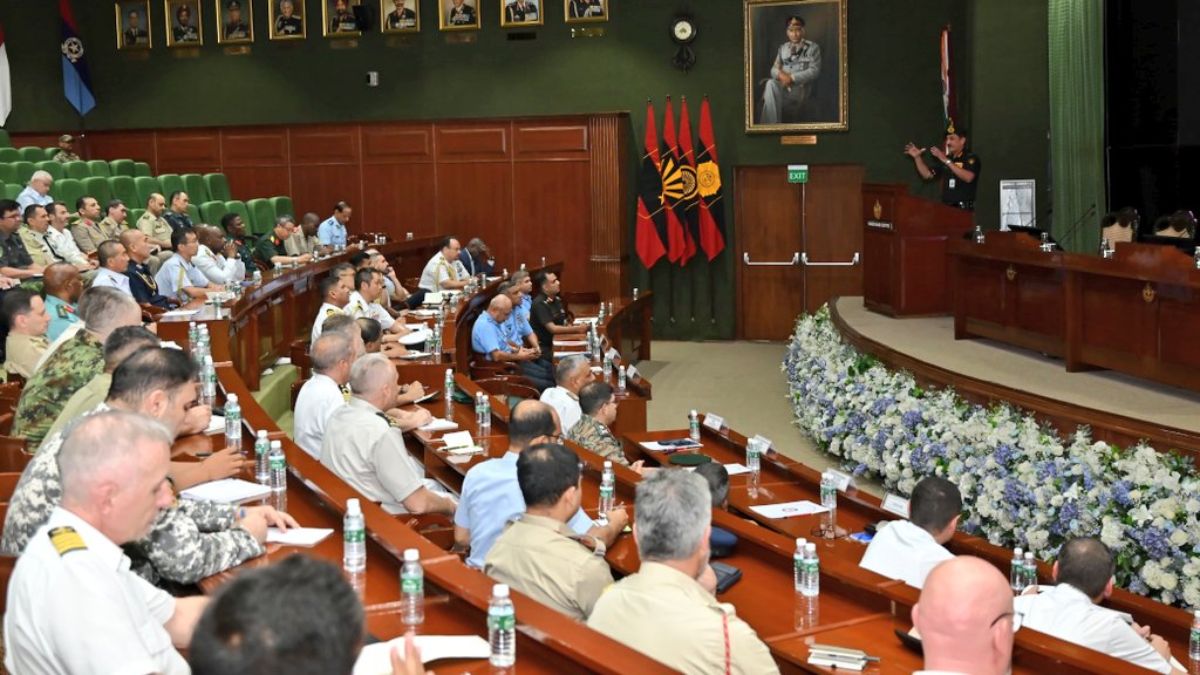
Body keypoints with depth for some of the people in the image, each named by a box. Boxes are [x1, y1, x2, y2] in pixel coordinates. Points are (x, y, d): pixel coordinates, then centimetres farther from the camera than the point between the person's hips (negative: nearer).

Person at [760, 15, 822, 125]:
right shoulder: (783, 48, 20)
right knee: (770, 84, -32)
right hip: (783, 84, 4)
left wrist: (792, 77, -17)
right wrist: (780, 74, -13)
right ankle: (771, 127, -34)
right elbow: (774, 69, 14)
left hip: (802, 86, -4)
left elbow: (814, 71, -7)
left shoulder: (813, 47, 5)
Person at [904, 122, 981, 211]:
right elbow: (928, 175, 20)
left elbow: (968, 177, -23)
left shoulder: (971, 158, -5)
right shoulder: (947, 158, 17)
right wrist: (917, 157, 8)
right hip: (946, 207, 7)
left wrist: (946, 161, -25)